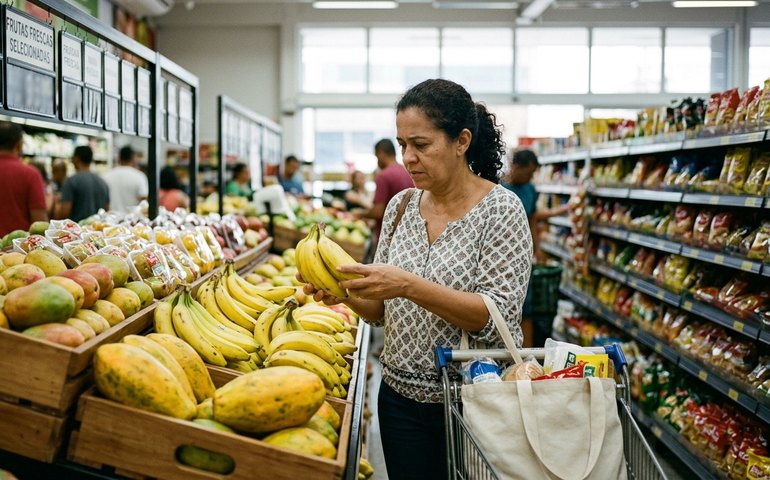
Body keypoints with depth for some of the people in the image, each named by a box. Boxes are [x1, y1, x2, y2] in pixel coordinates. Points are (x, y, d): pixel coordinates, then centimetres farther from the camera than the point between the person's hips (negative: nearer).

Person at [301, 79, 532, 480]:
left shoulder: (501, 209, -12)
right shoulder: (400, 205, 3)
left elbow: (498, 317, -21)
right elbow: (380, 310, 8)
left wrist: (410, 286, -30)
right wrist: (346, 293, -14)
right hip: (402, 398, 5)